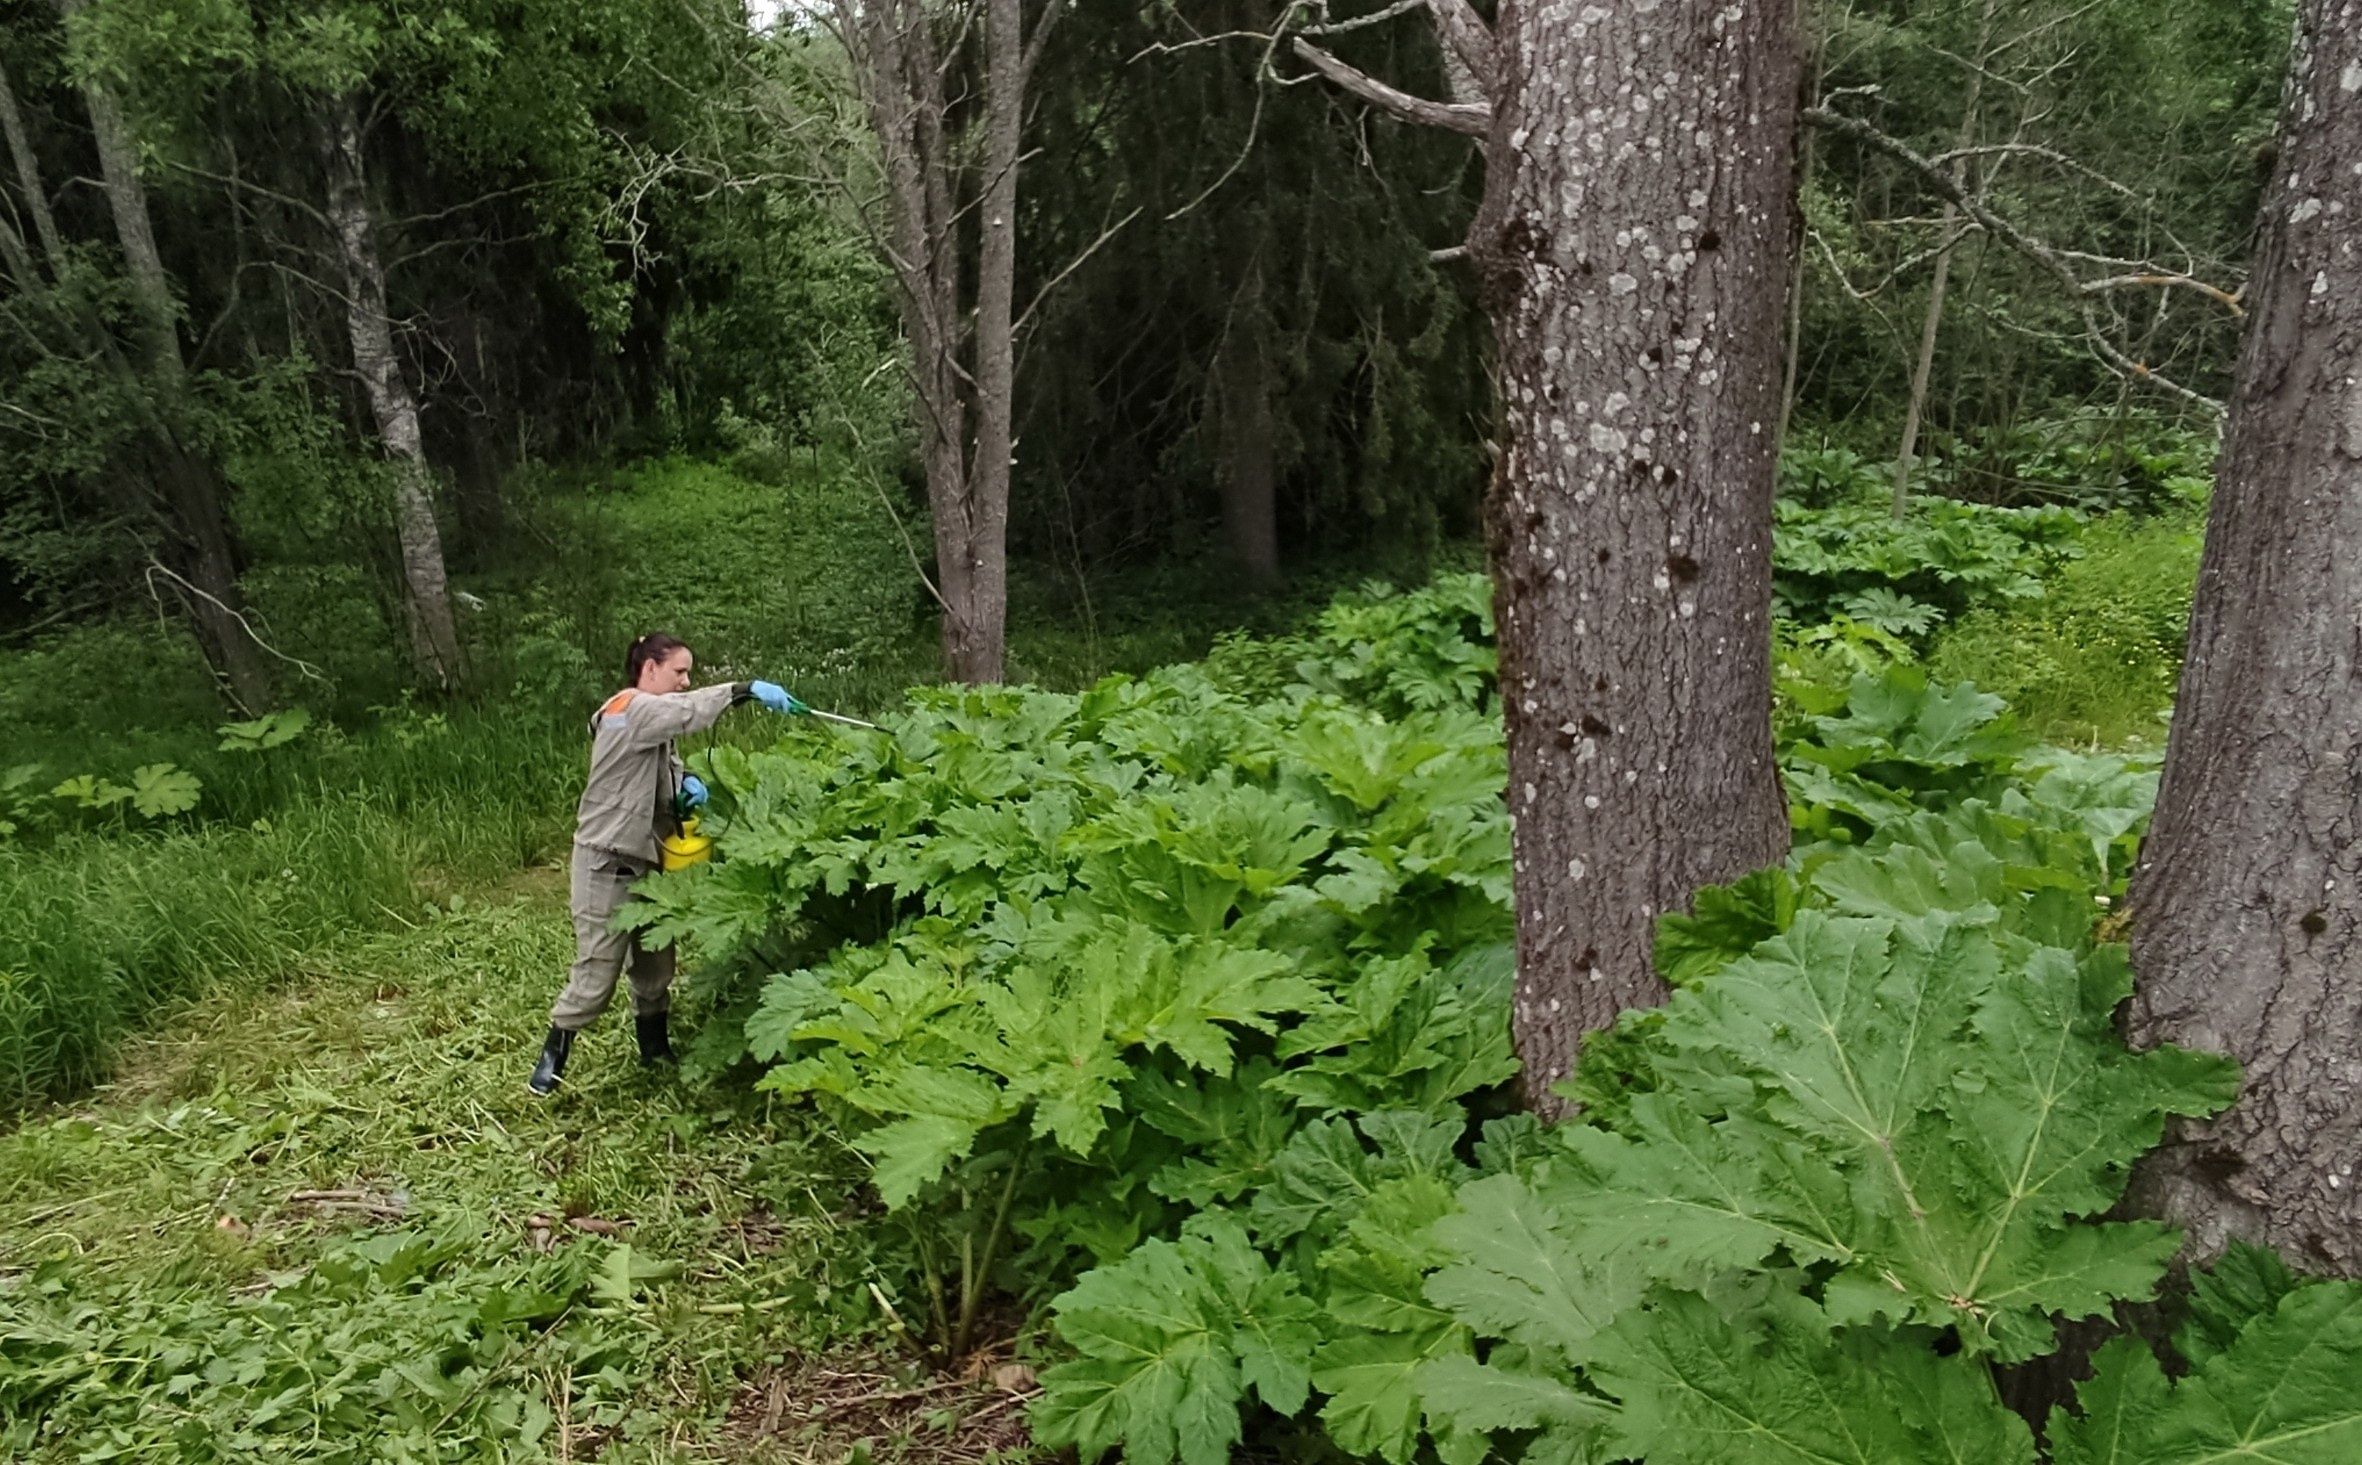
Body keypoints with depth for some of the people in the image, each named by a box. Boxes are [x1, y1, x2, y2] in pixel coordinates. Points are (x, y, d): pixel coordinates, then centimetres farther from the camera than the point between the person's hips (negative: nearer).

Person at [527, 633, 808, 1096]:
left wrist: (686, 781, -7)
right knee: (596, 974, -3)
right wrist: (749, 689, -40)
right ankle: (552, 1057, 12)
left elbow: (665, 764, 16)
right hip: (608, 864, -9)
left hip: (644, 862, 9)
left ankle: (656, 1052, 24)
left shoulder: (651, 720, 16)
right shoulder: (628, 709, -16)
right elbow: (689, 709, -33)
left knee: (655, 967, 13)